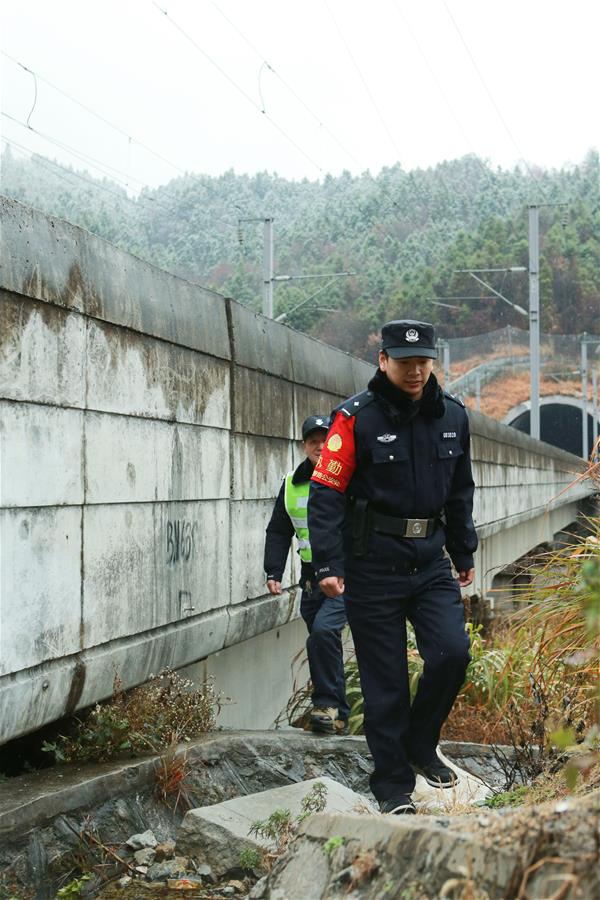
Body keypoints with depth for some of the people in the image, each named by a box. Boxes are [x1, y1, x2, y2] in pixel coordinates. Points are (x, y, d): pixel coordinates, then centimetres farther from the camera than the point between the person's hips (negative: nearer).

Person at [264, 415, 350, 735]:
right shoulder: (292, 484, 10)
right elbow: (278, 532, 15)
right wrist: (273, 571, 5)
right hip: (311, 577, 5)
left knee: (323, 631, -25)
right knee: (325, 645, 10)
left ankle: (327, 705, -14)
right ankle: (337, 717, 20)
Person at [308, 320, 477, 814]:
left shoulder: (452, 415, 7)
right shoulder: (356, 418, -9)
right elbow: (326, 494, -11)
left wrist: (464, 555, 20)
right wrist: (328, 564, -18)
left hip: (431, 563, 4)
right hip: (372, 565, -4)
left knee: (451, 653, -10)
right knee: (386, 680, 1)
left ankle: (420, 744, 17)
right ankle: (393, 784, 15)